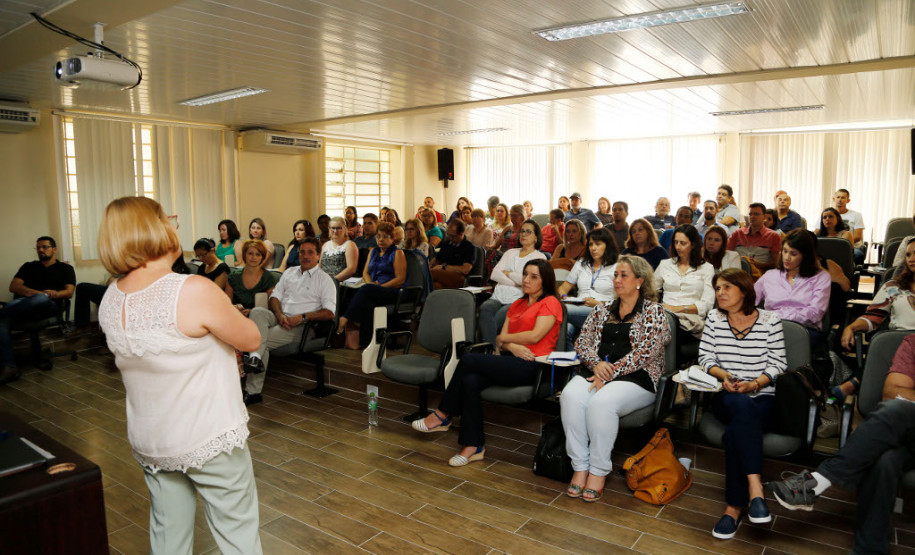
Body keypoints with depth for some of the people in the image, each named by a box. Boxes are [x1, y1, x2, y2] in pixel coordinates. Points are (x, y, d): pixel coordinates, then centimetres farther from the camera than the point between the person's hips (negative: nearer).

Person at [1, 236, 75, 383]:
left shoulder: (65, 268, 25)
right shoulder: (28, 267, 32)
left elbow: (69, 292, 10)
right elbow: (14, 286, 14)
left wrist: (48, 294, -12)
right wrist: (39, 292, -7)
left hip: (48, 306, -2)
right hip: (21, 303, 2)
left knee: (41, 299, -42)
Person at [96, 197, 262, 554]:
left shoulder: (111, 299, -3)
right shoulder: (194, 291, -25)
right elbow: (251, 339, -12)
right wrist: (224, 315, 4)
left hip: (148, 441, 7)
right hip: (210, 439, -6)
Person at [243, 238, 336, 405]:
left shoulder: (324, 279, 7)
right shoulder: (289, 272, 23)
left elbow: (329, 312, -4)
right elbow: (275, 297, 15)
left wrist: (302, 317, -16)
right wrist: (279, 315, -8)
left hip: (299, 326, -4)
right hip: (279, 318, 4)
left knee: (261, 340, -25)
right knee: (257, 311, -29)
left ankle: (253, 391, -26)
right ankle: (255, 358, -43)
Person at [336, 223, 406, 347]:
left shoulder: (397, 253, 4)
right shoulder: (373, 252, 25)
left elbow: (401, 279, -5)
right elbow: (365, 272, 21)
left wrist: (381, 286, -12)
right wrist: (371, 283, -2)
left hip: (392, 292, -5)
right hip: (374, 290, 5)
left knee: (365, 290, -34)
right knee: (366, 302, -32)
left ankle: (344, 320, -37)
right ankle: (365, 341, -36)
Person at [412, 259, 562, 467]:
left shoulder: (550, 303, 2)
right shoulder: (517, 304, 25)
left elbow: (535, 335, -13)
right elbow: (500, 341, 15)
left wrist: (505, 338, 0)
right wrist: (512, 346, -8)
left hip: (531, 366, -7)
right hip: (510, 362, 7)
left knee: (469, 359, -22)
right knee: (470, 381, -24)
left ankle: (442, 415, -7)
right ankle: (474, 446, -18)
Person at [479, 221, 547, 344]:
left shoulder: (540, 257, 11)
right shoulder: (511, 252, 25)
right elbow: (494, 274, 9)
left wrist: (507, 273, 3)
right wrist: (517, 282, -4)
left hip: (517, 300, -4)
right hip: (498, 297, 4)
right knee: (485, 308, -31)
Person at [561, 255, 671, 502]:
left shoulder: (654, 312, 2)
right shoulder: (602, 310, 19)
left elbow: (644, 353, -9)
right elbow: (582, 342, 13)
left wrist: (610, 372, -15)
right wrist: (597, 363, -8)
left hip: (637, 378, -4)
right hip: (597, 372, 5)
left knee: (601, 402, -34)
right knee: (570, 395, -27)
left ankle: (598, 471, -17)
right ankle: (579, 467, -18)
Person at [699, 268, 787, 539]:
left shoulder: (769, 320, 5)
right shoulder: (714, 318, 12)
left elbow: (778, 364, 1)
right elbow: (705, 357, 8)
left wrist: (754, 384, -15)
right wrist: (723, 375, -12)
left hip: (762, 397, -1)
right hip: (726, 397, 1)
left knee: (735, 432, -34)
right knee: (742, 407, -38)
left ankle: (734, 507, -28)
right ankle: (755, 488, -42)